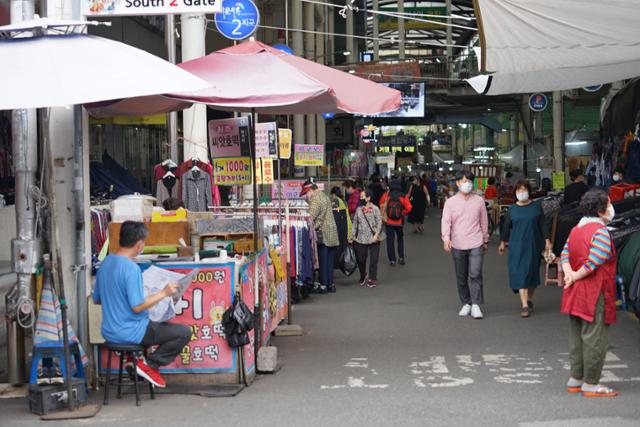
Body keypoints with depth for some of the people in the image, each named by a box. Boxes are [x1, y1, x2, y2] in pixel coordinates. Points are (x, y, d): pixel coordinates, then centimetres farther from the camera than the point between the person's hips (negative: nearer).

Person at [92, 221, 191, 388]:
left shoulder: (106, 262, 4)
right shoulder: (131, 268, -22)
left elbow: (96, 299, 13)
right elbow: (137, 306, -24)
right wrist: (164, 293, -14)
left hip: (109, 332, 9)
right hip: (129, 333, -9)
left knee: (162, 324, 32)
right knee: (184, 332, -5)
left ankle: (135, 358, 15)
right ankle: (149, 364, -4)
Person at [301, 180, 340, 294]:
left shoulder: (315, 200, -13)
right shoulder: (325, 197, 16)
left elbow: (311, 217, -22)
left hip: (322, 233, -8)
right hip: (332, 233, 8)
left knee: (322, 260, -3)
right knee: (330, 260, 11)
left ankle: (323, 285, -1)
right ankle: (330, 284, 15)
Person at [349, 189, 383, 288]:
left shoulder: (375, 209, -5)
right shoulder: (359, 209, 8)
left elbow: (379, 223, -5)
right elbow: (355, 224, 11)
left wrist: (376, 234, -17)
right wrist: (351, 237, 9)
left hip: (373, 239, -4)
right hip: (361, 239, 4)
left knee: (373, 260, 1)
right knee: (360, 259, 7)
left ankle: (372, 279, 13)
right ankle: (363, 276, 31)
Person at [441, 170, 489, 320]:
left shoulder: (479, 201, 4)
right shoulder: (450, 202, 1)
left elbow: (484, 221, 12)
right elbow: (446, 221, -7)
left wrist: (485, 240, 16)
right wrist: (446, 238, -22)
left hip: (475, 245, -1)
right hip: (458, 245, 1)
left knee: (475, 275, -11)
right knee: (461, 277, 9)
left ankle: (476, 305, -9)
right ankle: (466, 304, 22)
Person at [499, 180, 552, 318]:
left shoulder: (536, 207, 2)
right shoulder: (512, 209, 4)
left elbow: (543, 224, 3)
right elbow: (506, 227, 11)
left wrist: (547, 240, -2)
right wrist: (503, 242, 14)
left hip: (533, 244, 0)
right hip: (517, 246, 0)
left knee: (532, 271, 9)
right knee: (519, 273, -9)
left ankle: (529, 300, 28)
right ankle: (525, 305, -13)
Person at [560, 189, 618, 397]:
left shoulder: (576, 229, 12)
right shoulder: (600, 231, -16)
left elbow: (565, 253, 7)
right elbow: (595, 261, -25)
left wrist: (569, 272, -8)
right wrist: (576, 276, -13)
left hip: (576, 294, 9)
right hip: (594, 294, -9)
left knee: (577, 336, 16)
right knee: (594, 338, -1)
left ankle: (575, 379, 23)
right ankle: (590, 384, 4)